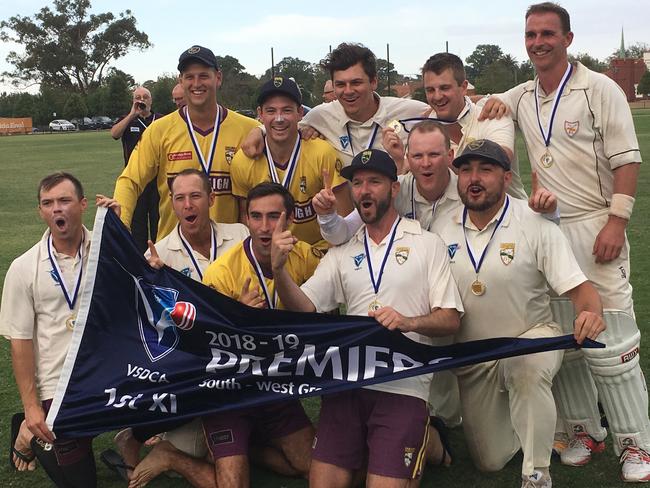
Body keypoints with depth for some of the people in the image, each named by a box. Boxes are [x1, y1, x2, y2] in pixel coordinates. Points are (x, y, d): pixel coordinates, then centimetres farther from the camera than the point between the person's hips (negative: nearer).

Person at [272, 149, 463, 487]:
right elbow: (303, 307, 4)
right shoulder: (342, 254, 14)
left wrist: (409, 322, -21)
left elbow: (450, 320, -2)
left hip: (404, 386, -3)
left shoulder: (427, 244, 4)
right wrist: (279, 269, -13)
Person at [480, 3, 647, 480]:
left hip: (593, 227, -5)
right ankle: (585, 430, 22)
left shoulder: (599, 89, -3)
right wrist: (490, 105, 4)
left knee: (610, 341, -6)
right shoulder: (521, 97, 12)